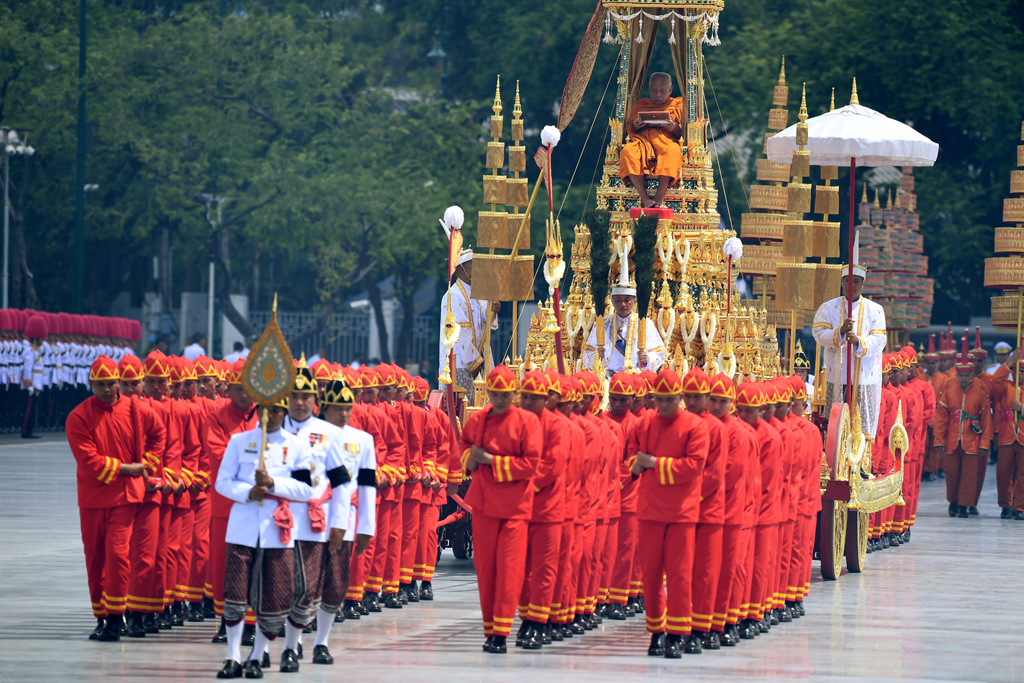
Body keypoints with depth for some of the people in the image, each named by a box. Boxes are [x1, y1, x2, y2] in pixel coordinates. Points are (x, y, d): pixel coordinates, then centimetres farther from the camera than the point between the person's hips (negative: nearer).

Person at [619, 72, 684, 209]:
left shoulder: (677, 104, 20)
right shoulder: (640, 104, 26)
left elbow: (682, 134, 12)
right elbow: (630, 131, 22)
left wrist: (674, 128, -11)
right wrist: (634, 126, -2)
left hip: (666, 140, -2)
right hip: (642, 140, 2)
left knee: (672, 151, -40)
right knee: (628, 151, -35)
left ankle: (659, 198, -40)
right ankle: (644, 198, -37)